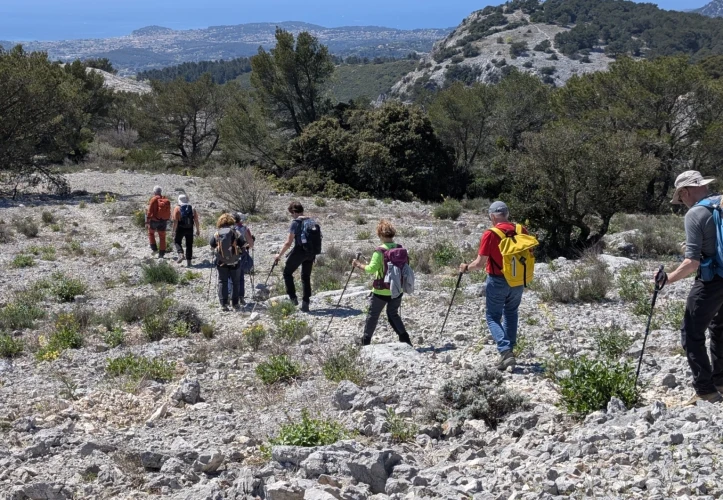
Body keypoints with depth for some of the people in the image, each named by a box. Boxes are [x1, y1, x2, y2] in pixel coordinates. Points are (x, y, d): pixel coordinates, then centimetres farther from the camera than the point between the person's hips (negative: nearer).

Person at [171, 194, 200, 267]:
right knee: (189, 245, 11)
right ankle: (188, 261, 10)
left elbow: (175, 221, -11)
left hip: (180, 229, -3)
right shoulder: (192, 208, 5)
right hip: (190, 229, 3)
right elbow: (196, 220, 2)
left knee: (177, 241, 16)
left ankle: (180, 254, -8)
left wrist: (174, 231, -9)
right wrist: (198, 230, 10)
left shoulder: (177, 208, -5)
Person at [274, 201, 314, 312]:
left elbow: (288, 243, -14)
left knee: (287, 273, 13)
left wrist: (279, 255, -3)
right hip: (311, 252, 6)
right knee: (306, 277, 14)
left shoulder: (296, 223, -12)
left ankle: (293, 298, 5)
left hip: (300, 250, -6)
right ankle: (305, 304, 12)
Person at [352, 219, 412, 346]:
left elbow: (371, 269, -22)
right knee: (393, 314, 22)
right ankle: (405, 338, 10)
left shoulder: (380, 251, -18)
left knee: (372, 315, 11)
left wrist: (359, 265, -7)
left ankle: (365, 342, 18)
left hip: (381, 290, -5)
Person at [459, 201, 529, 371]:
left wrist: (466, 268, 5)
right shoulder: (521, 231, -2)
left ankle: (505, 352, -12)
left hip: (498, 281, -4)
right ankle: (509, 351, 23)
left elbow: (480, 263, -14)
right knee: (511, 314, 22)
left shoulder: (490, 234, -15)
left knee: (493, 316, 7)